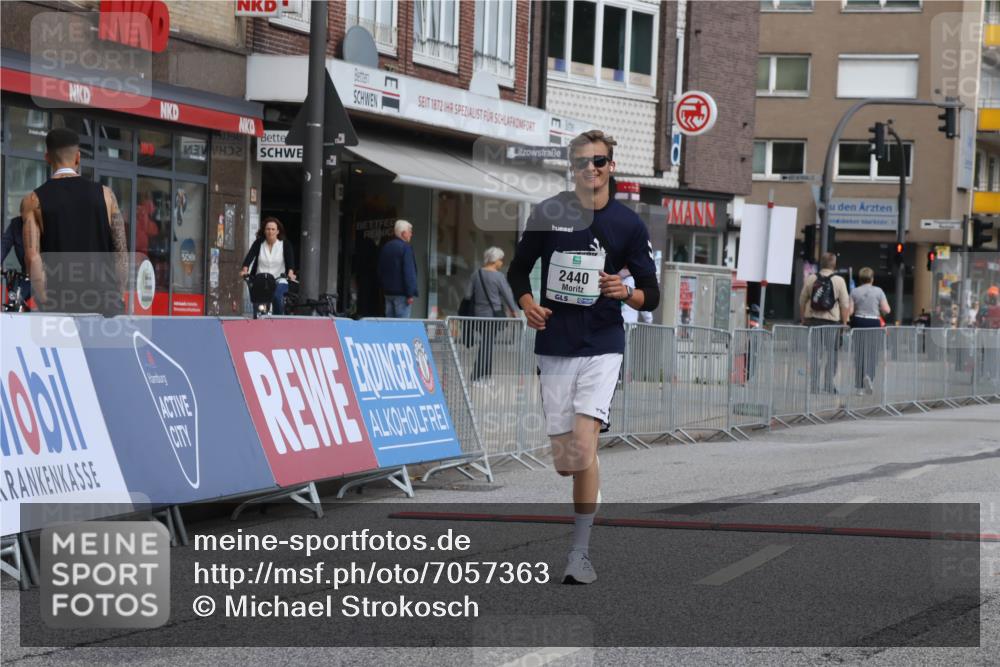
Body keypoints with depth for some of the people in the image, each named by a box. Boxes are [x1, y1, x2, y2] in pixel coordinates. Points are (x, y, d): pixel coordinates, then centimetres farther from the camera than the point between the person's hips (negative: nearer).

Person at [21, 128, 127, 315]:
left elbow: (32, 257, -7)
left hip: (60, 303, -1)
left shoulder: (33, 201, 1)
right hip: (102, 301, 1)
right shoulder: (104, 194, 5)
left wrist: (44, 303, -6)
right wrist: (117, 298, 9)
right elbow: (121, 251, 4)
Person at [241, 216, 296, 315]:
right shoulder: (258, 243, 5)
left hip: (279, 282, -1)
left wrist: (290, 273, -33)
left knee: (277, 297, -31)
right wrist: (245, 270, -29)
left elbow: (290, 259, -12)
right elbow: (250, 256, -9)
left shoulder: (285, 244, 2)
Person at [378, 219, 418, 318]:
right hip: (401, 292, -8)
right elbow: (409, 272, -17)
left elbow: (380, 271, 19)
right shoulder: (405, 247, -12)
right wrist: (410, 294, -17)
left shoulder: (385, 247, 14)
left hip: (388, 291, 8)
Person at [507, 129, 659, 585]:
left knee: (583, 444, -19)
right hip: (554, 347, 2)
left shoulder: (628, 224, 1)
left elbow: (651, 295, 4)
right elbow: (519, 269, 15)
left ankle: (581, 554, -13)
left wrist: (624, 292, -18)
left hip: (602, 346, -2)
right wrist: (528, 305, -5)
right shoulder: (547, 214, 4)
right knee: (563, 461, 3)